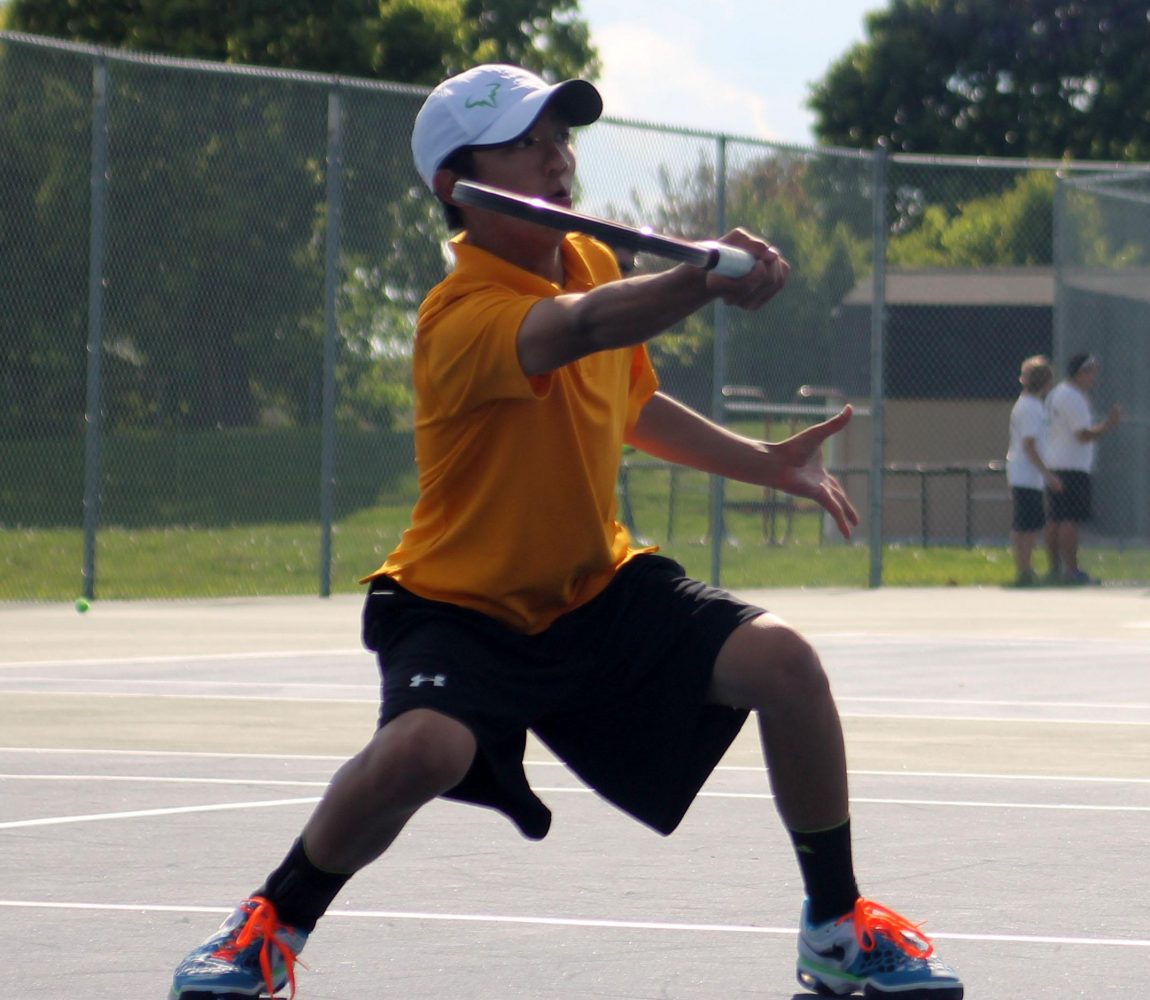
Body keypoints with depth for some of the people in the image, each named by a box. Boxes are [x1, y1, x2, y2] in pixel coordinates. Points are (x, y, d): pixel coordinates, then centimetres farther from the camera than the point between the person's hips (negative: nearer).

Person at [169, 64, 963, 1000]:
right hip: (464, 603, -6)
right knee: (423, 748, -35)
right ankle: (275, 925, -6)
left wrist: (765, 462, 12)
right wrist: (705, 282, -68)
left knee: (783, 662, -13)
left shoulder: (592, 263, 1)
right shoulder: (462, 318, -27)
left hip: (600, 586, 7)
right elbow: (577, 327, -51)